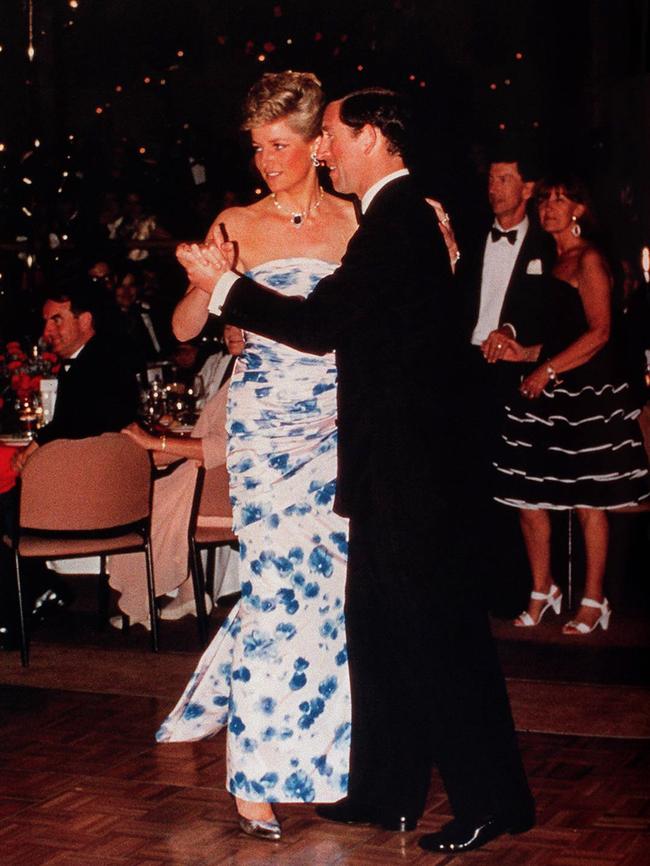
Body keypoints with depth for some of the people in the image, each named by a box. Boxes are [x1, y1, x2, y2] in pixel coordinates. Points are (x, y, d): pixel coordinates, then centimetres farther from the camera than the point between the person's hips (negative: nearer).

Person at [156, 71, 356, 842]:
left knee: (330, 576, 0)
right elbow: (185, 328, 1)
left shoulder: (353, 221, 6)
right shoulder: (238, 225, 4)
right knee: (278, 581, -6)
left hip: (337, 417, 2)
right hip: (263, 418, -1)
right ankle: (258, 777, 3)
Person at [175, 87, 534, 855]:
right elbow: (345, 323, 16)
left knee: (434, 627, -3)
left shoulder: (396, 219, -17)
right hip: (394, 464, 10)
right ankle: (387, 790, 27)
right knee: (377, 624, 16)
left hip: (408, 467, -10)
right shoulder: (401, 216, 15)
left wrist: (223, 287, -11)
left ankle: (490, 800, 8)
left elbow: (323, 324, -21)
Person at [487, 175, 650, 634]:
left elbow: (600, 332, -14)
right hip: (548, 389, 8)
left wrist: (549, 369, -15)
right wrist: (523, 352, 8)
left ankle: (593, 601, 9)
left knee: (588, 500, -1)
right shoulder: (552, 261, 19)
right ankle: (542, 591, 18)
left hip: (585, 390, -8)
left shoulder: (589, 259, -7)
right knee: (529, 494, 4)